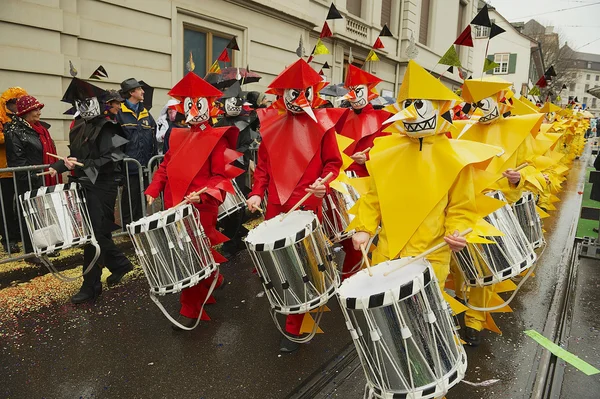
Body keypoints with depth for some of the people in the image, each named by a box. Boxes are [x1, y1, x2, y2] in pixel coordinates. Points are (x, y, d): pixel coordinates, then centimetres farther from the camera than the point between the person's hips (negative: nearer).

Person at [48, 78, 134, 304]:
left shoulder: (106, 128, -11)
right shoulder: (77, 129, 14)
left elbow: (110, 159, -19)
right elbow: (76, 156, 21)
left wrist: (82, 165, -23)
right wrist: (59, 166, 6)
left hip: (102, 188, -8)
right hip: (84, 186, 8)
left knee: (94, 235, -4)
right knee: (98, 233, 14)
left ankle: (91, 286, 6)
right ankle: (120, 264, 35)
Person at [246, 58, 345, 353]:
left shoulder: (322, 123, 0)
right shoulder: (271, 122, 8)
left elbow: (333, 162, 2)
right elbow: (263, 163, 11)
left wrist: (323, 184, -18)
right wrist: (257, 192, -1)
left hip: (308, 205, -3)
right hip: (276, 204, 4)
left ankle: (293, 327, 17)